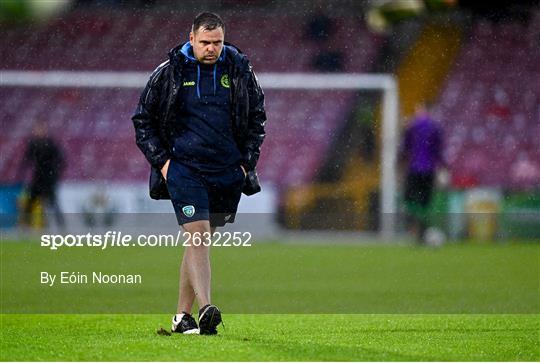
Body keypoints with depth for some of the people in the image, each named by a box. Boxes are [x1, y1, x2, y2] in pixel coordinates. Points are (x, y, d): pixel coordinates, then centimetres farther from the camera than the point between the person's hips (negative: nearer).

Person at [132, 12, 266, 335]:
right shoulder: (168, 73, -1)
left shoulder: (240, 70, 4)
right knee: (198, 234, -18)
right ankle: (206, 309, -28)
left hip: (227, 172, 3)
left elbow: (257, 117, 16)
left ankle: (182, 315, 16)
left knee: (202, 241, 8)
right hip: (183, 168, -3)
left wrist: (247, 161, 8)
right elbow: (143, 120, 7)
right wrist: (161, 161, -1)